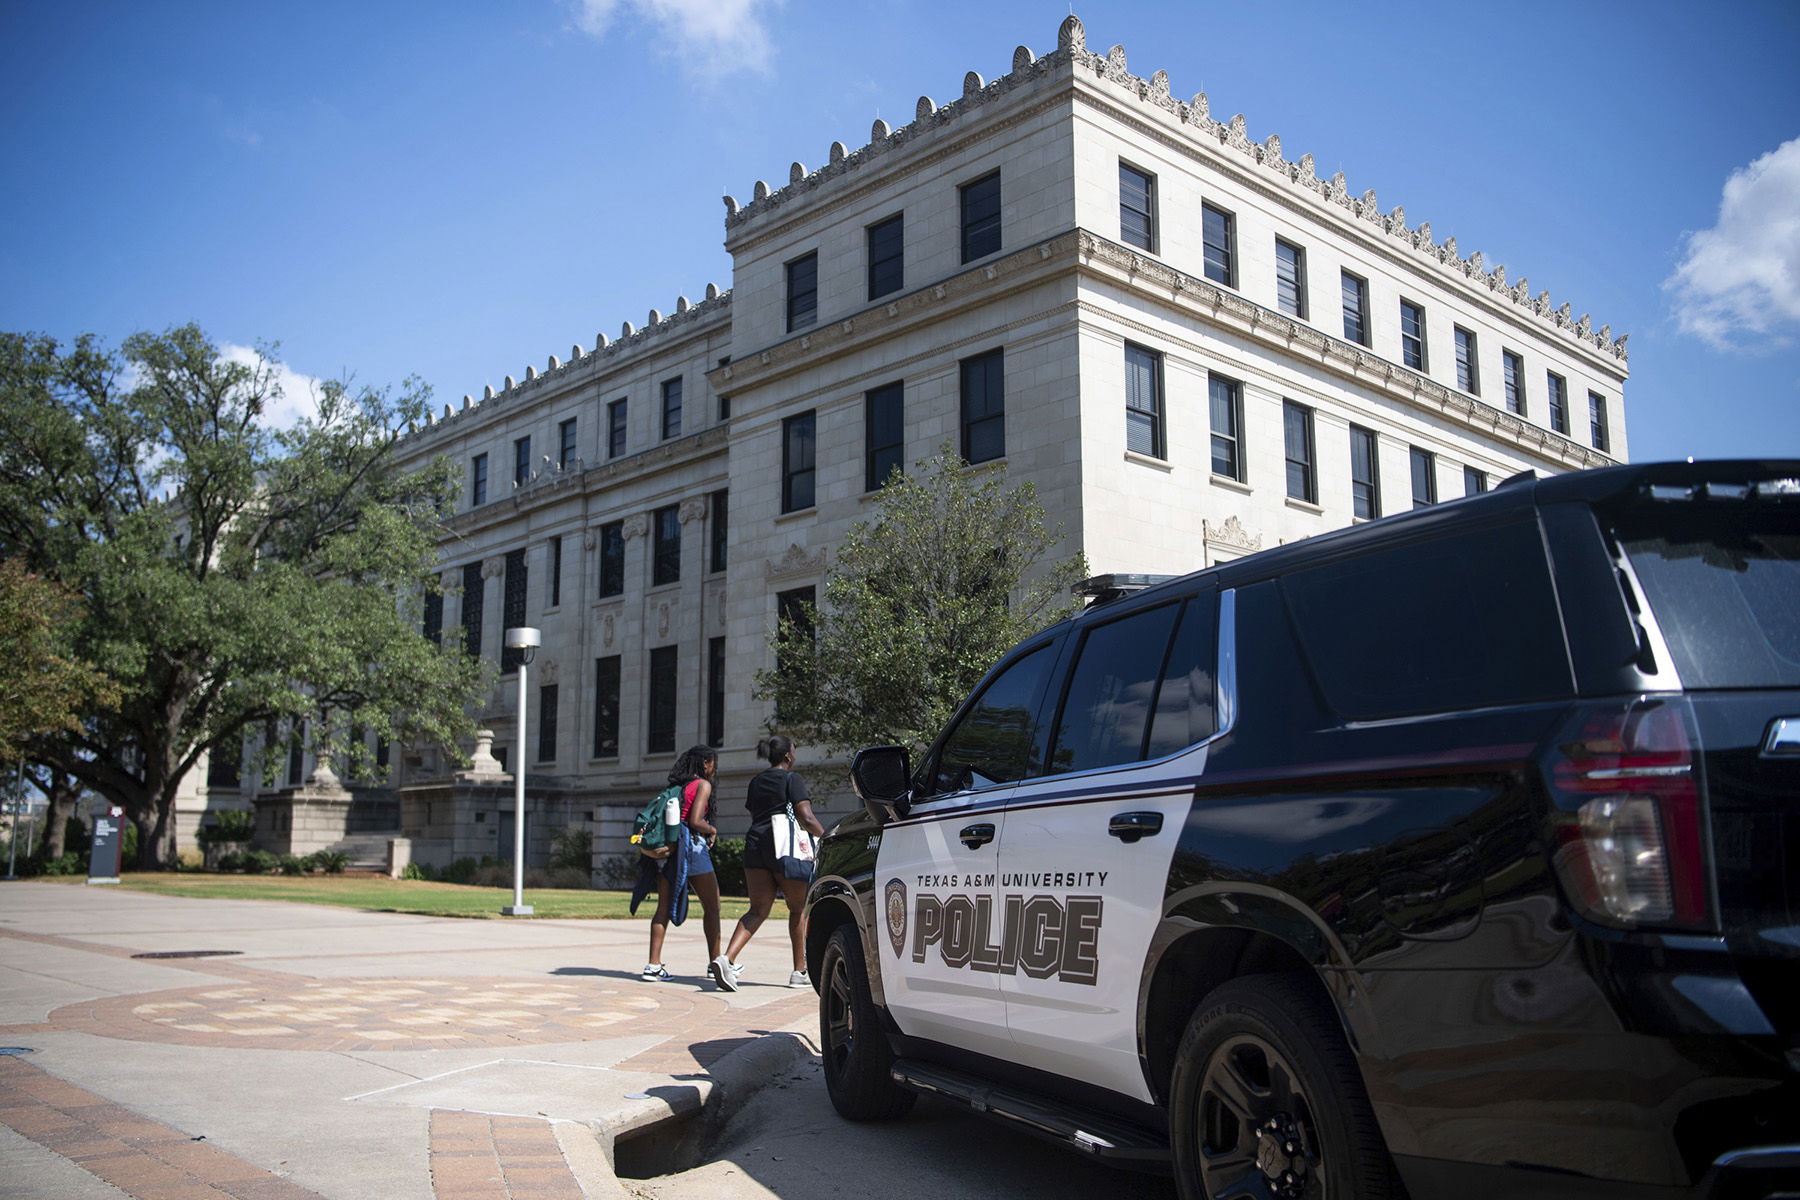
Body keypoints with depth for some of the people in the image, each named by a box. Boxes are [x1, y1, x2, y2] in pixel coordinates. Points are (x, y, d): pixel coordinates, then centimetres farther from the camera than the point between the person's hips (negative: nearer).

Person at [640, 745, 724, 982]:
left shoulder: (674, 786, 17)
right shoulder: (703, 785, -4)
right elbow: (695, 821, -15)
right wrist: (713, 830, 2)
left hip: (667, 847, 7)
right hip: (691, 845, -7)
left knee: (664, 906, 3)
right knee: (712, 906, 6)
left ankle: (654, 965, -4)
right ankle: (715, 962, 9)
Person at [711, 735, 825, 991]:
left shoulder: (756, 782, 17)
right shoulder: (792, 780, -4)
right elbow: (806, 818, -13)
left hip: (755, 845, 6)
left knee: (758, 909, 5)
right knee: (798, 908, 9)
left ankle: (727, 959, -16)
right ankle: (800, 972, 14)